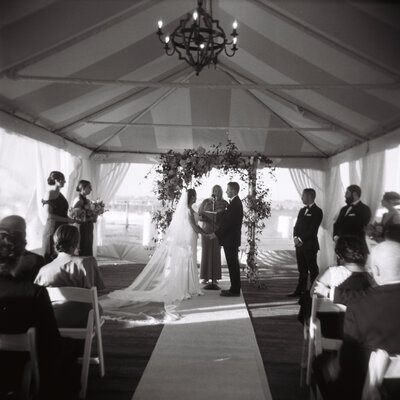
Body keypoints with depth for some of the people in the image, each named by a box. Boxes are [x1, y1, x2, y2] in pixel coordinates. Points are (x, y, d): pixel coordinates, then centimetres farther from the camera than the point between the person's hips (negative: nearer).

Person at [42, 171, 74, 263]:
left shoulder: (60, 195, 14)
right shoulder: (50, 194, -8)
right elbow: (49, 215, -16)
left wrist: (70, 219, 7)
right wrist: (67, 220, -16)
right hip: (52, 229, -7)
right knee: (51, 257, -2)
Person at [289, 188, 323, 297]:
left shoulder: (317, 211, -7)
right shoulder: (302, 210, 17)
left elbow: (313, 229, -14)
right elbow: (296, 226, 14)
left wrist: (301, 239, -15)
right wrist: (295, 238, -3)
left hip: (310, 245, -7)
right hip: (299, 244, 7)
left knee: (312, 269, 1)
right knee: (302, 269, 11)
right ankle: (300, 290, 17)